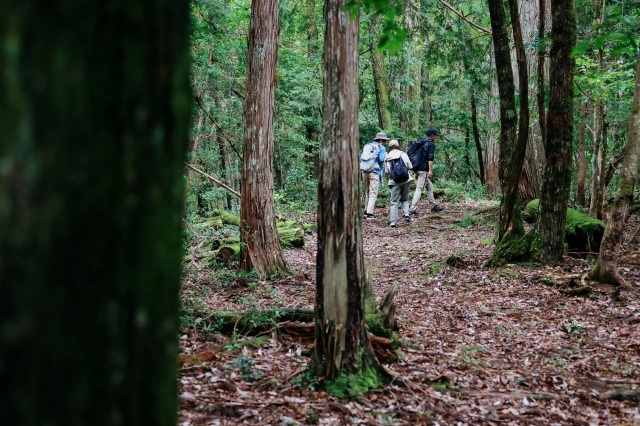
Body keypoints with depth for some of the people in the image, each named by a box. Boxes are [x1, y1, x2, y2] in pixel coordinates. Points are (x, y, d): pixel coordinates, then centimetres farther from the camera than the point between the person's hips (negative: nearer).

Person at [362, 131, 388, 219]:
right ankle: (369, 213, -9)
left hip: (365, 171, 6)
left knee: (367, 192, 19)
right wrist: (386, 156, 4)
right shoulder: (381, 148, -3)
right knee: (373, 194, -3)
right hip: (375, 172, -6)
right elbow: (381, 159, -14)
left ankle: (366, 211, 25)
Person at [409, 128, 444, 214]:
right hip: (424, 170, -9)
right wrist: (430, 170, -22)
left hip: (418, 168, 9)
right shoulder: (431, 144, -7)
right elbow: (430, 158, -17)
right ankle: (413, 208, -16)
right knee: (419, 189, -11)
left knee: (430, 187, 17)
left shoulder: (420, 142, 19)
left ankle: (434, 206, 20)